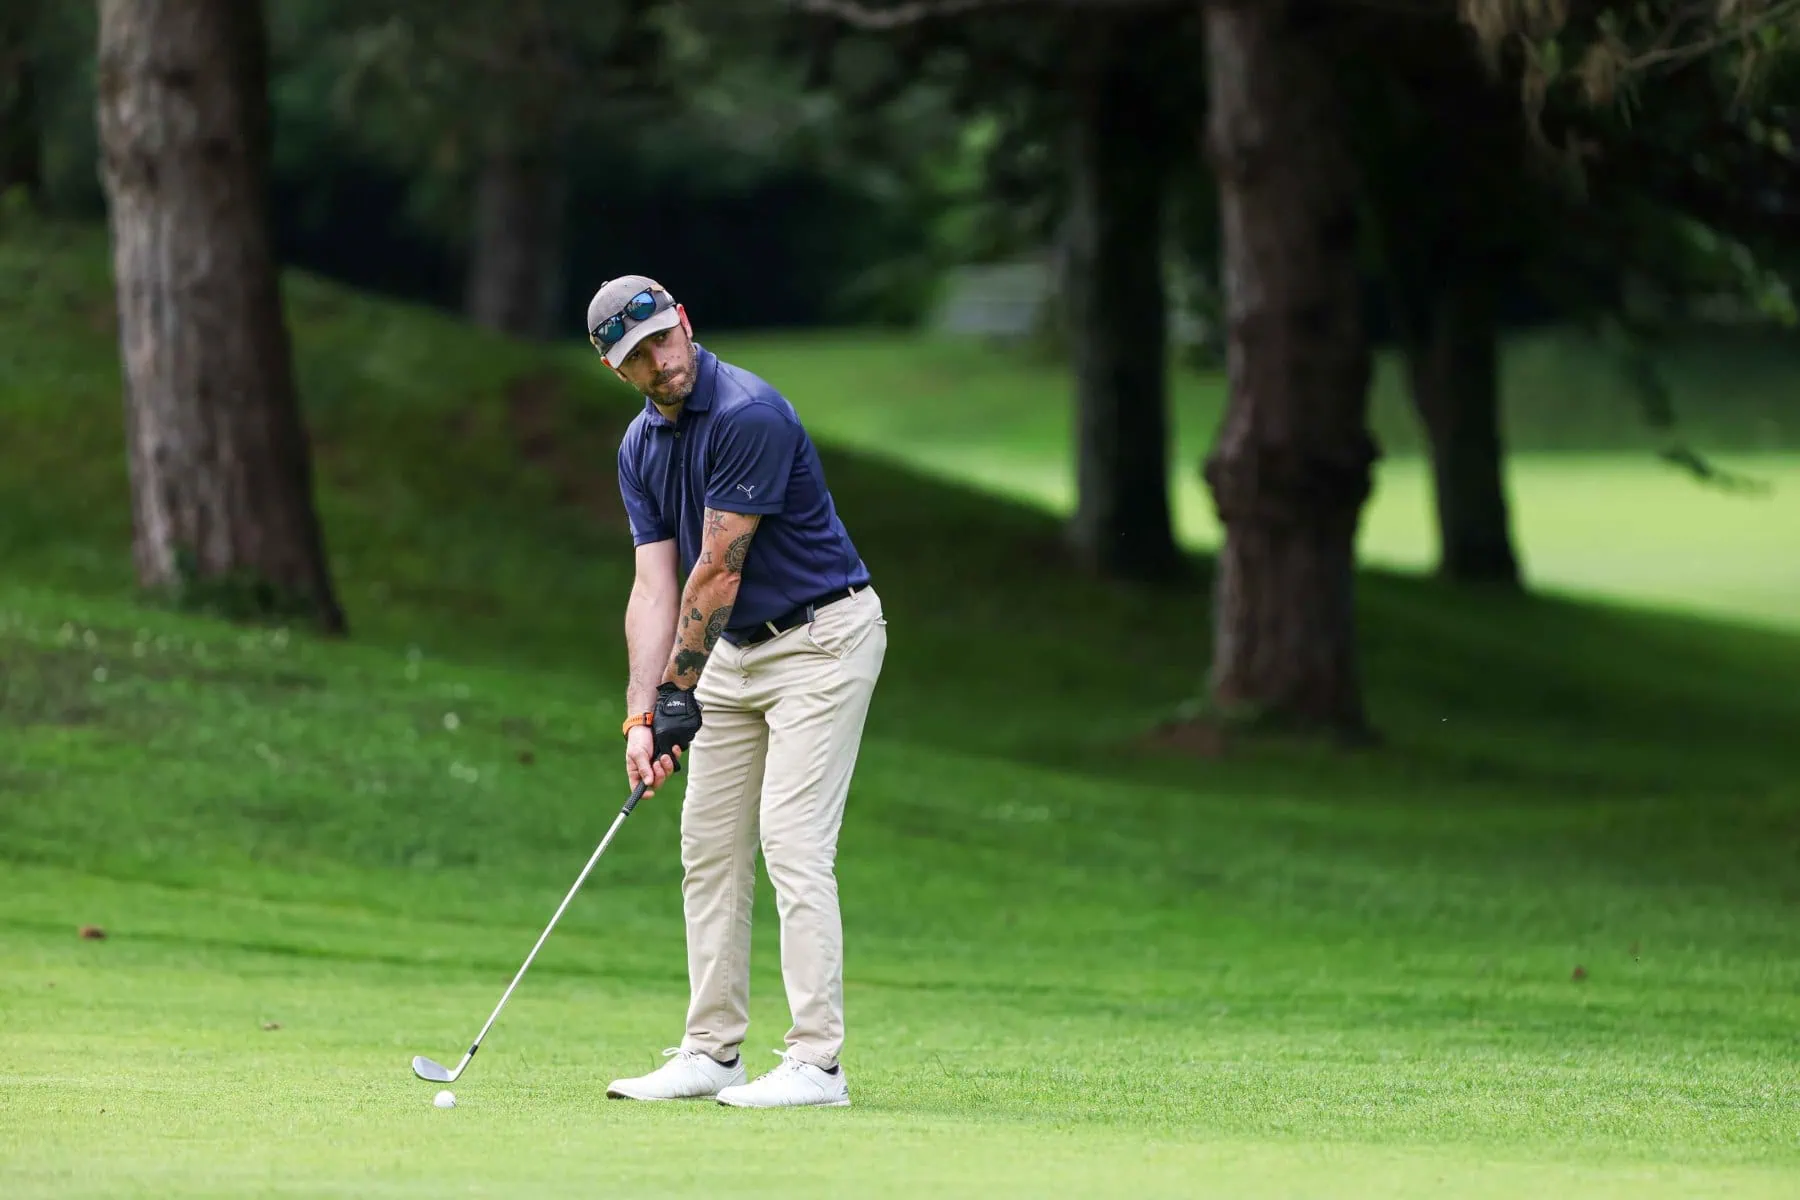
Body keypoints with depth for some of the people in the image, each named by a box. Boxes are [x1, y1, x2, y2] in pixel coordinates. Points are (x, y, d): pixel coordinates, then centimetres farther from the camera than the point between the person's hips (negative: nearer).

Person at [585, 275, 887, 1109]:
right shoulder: (640, 447, 4)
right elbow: (654, 585, 1)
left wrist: (679, 692, -14)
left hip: (822, 639, -9)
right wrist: (640, 717, -8)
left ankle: (816, 1063, -15)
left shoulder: (749, 415, -23)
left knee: (793, 842, -15)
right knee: (709, 846, 8)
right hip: (735, 650, 9)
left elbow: (718, 572, -20)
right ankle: (713, 1053, 14)